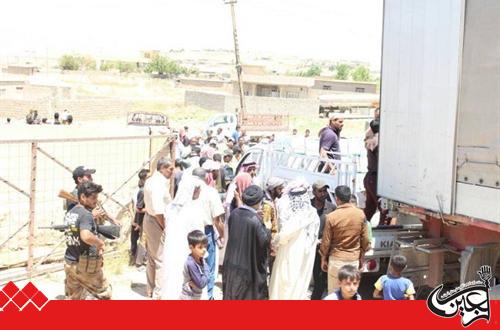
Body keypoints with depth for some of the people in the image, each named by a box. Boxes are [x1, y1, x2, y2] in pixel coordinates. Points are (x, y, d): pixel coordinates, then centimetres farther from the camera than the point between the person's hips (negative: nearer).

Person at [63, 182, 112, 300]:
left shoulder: (70, 213, 7)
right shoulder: (86, 214, -19)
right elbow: (86, 236, -35)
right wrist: (100, 243, -18)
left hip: (69, 262, 8)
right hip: (86, 265, -8)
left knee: (72, 298, 16)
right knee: (105, 294, 10)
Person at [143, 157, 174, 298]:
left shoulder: (152, 180, 13)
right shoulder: (158, 183, -20)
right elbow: (158, 210, -26)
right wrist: (165, 227, -18)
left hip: (150, 220, 11)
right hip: (157, 222, -11)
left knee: (153, 258, 17)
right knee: (161, 259, -3)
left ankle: (152, 290, 27)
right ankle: (159, 292, 4)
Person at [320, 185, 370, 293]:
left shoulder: (331, 217, -13)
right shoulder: (360, 214, -5)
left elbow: (326, 241, -7)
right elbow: (365, 239, 2)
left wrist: (323, 259, 7)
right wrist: (361, 257, 15)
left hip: (337, 259, -3)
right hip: (354, 259, 3)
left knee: (334, 292, 7)